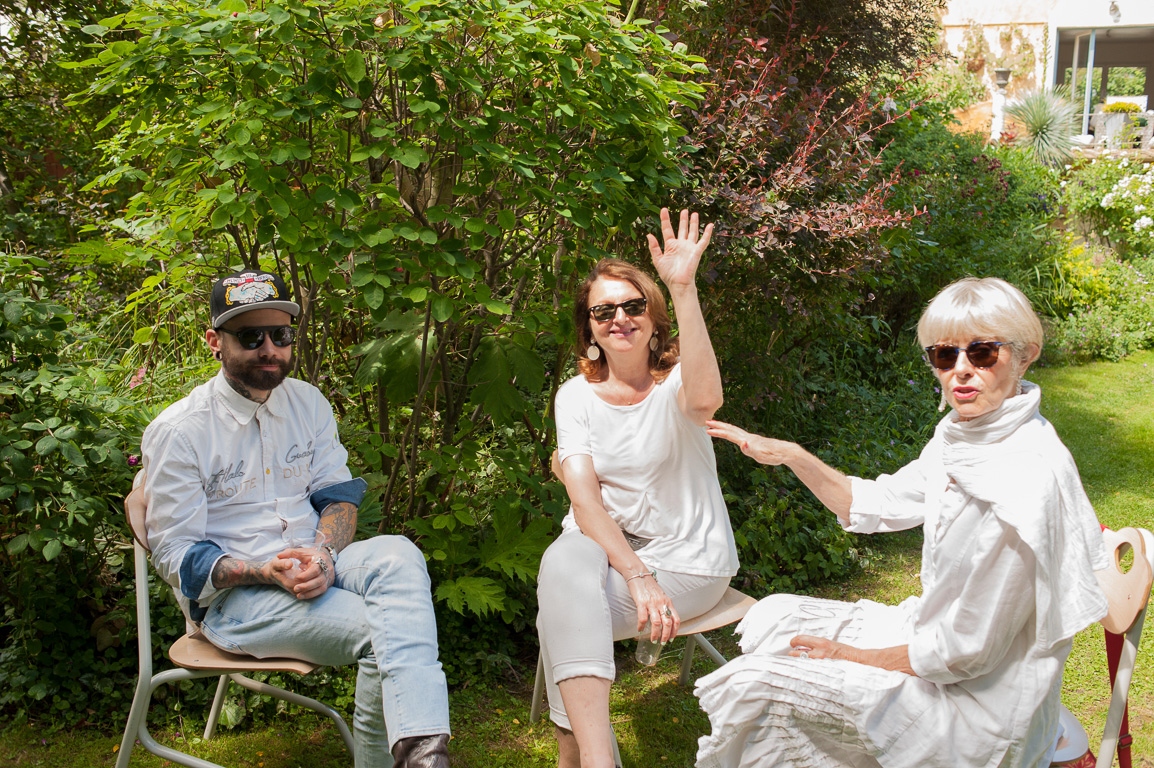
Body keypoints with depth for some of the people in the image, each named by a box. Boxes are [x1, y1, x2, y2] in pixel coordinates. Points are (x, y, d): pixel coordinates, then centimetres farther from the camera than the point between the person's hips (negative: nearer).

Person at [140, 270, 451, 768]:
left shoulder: (308, 403, 10)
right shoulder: (178, 431, -6)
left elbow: (339, 496, 8)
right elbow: (176, 558, -6)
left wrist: (323, 552, -16)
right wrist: (262, 572, -24)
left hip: (313, 566, 5)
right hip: (232, 597, -5)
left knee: (398, 555, -32)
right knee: (383, 629, -30)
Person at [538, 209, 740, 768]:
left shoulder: (674, 382, -6)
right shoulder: (576, 396, 3)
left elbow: (705, 399, -35)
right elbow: (585, 500, -9)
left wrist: (683, 288, -42)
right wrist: (637, 577, -25)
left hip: (687, 559, -3)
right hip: (603, 544, 3)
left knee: (564, 614, -27)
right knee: (562, 564, -32)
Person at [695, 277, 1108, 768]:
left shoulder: (1030, 477, -29)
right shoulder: (963, 435, -1)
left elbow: (967, 652, -25)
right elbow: (874, 505, 13)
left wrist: (857, 657, -12)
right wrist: (791, 455, 0)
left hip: (979, 703, -9)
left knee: (753, 685, -11)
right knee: (772, 619, 13)